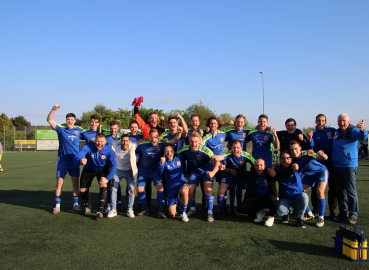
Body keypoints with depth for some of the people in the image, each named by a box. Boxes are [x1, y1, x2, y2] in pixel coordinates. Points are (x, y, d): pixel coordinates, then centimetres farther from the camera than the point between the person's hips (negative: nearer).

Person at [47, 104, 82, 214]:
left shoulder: (78, 130, 6)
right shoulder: (61, 129, 1)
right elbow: (49, 120, -7)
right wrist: (53, 109, -19)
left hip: (75, 160, 1)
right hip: (62, 160, -1)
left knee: (75, 182, 6)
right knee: (59, 182, 0)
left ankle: (75, 204, 16)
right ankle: (57, 205, 8)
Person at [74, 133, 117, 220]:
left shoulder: (109, 150, -29)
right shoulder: (88, 147, -33)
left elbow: (114, 165, -24)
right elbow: (76, 158, -45)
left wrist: (107, 178, -34)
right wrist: (80, 160, -69)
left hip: (102, 170, -1)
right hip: (88, 169, 1)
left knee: (103, 186, -24)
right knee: (82, 190, 3)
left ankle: (100, 211, -11)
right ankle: (88, 205, 36)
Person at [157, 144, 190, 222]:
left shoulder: (179, 158, -1)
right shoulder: (164, 162, -8)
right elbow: (159, 173, -25)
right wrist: (161, 164, -39)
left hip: (181, 183, 0)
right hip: (170, 187, 0)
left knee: (184, 192, -39)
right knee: (172, 214, -3)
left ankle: (184, 213, -15)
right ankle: (175, 202, 33)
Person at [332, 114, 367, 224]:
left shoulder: (353, 131, -8)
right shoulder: (336, 132, 13)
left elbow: (362, 136, -29)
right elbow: (333, 147, 25)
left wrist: (362, 130, -52)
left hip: (349, 166, -7)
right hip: (336, 166, 7)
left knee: (351, 191, -3)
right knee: (340, 191, 13)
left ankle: (353, 215, 5)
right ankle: (343, 212, 23)